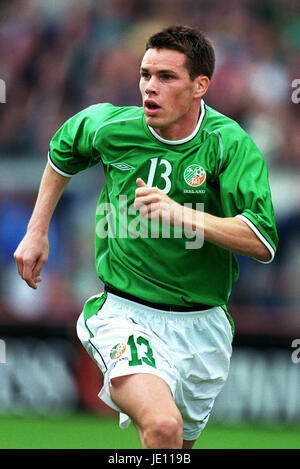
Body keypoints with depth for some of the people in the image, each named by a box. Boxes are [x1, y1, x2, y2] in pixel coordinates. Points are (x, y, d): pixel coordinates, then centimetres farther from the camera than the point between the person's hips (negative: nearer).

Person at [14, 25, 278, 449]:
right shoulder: (110, 127, -6)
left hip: (202, 325, 2)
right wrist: (37, 231, 16)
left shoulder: (229, 144, -12)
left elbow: (263, 243, -22)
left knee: (180, 443, 20)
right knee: (162, 427, -31)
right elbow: (63, 151, 19)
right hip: (124, 314, -2)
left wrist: (181, 214, -32)